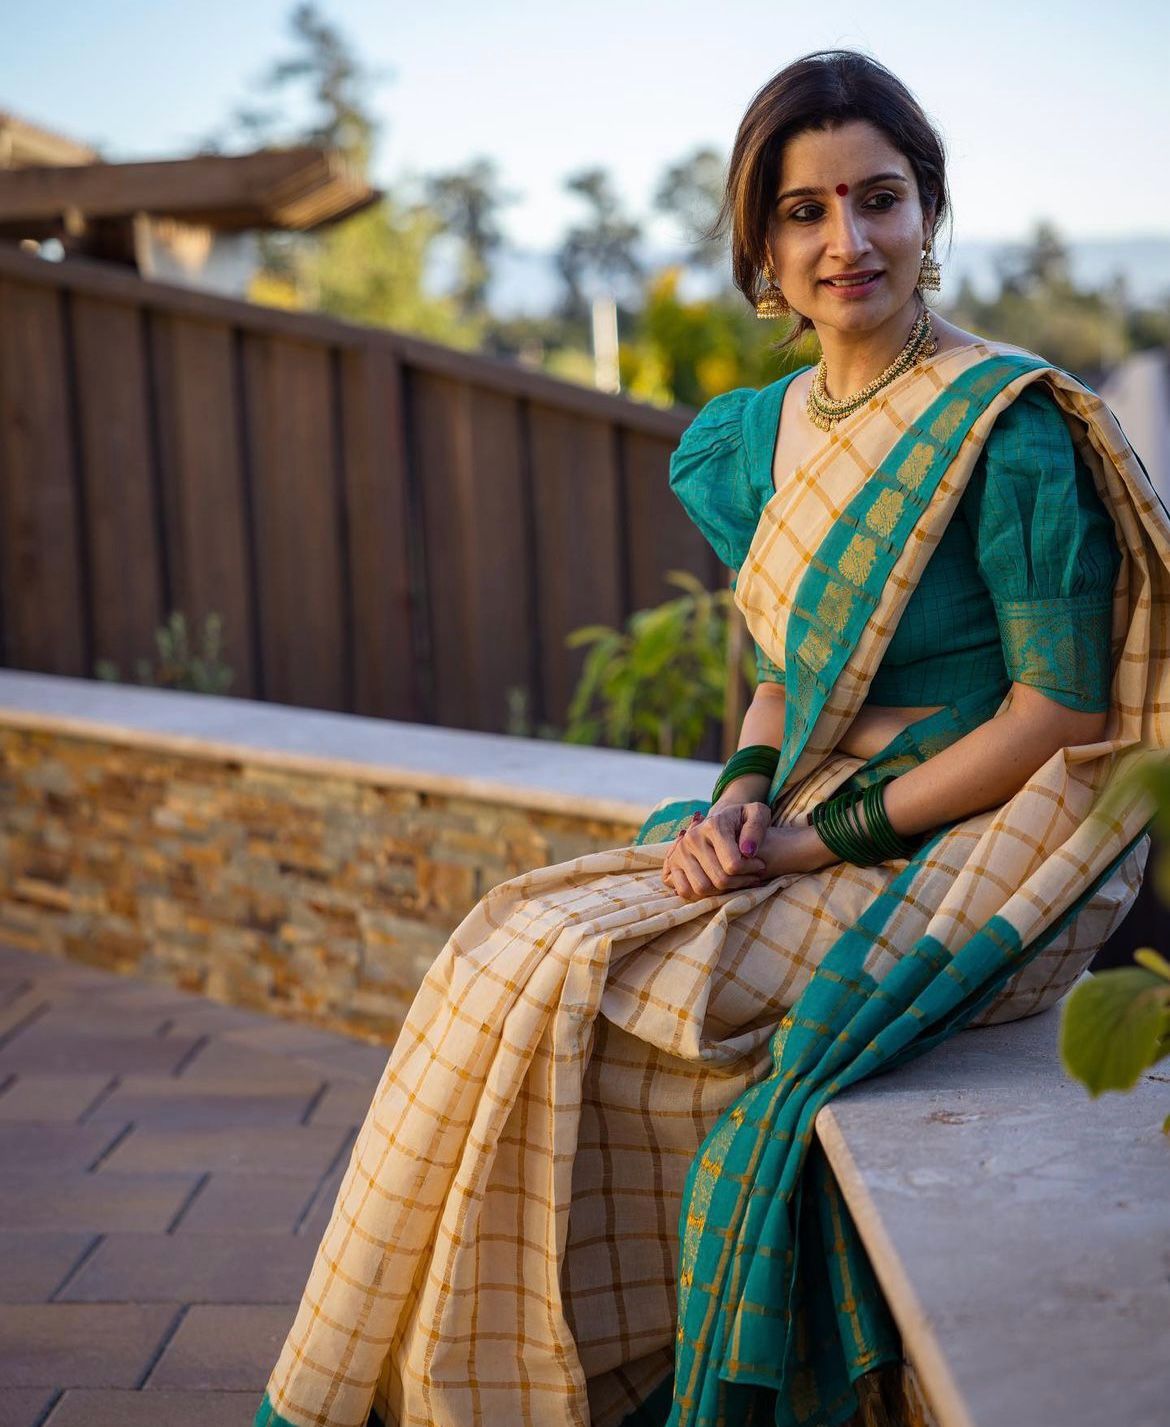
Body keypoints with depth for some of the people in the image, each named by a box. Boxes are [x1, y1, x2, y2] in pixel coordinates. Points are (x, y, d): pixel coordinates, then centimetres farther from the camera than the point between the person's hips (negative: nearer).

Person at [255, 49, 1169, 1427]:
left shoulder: (1005, 427, -14)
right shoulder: (770, 429, 9)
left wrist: (824, 837, -16)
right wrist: (743, 797, -3)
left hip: (961, 861, -7)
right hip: (809, 832, 7)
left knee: (557, 987, -19)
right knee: (512, 945, -12)